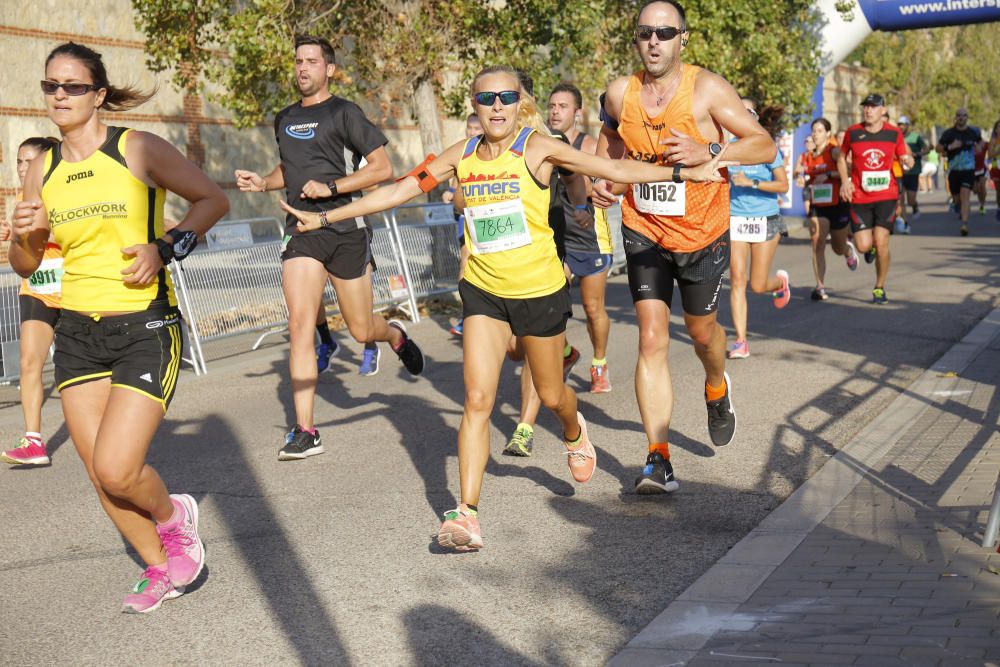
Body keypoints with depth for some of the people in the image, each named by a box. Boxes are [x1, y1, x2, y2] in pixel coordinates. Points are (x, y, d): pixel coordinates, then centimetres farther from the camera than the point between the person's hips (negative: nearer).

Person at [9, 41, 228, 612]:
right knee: (101, 476, 6)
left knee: (116, 469, -14)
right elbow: (25, 265, 14)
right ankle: (162, 569, 28)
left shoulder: (138, 149, -7)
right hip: (78, 334, 5)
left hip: (146, 329, -5)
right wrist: (25, 233, -9)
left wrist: (165, 248, -14)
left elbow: (214, 199, 0)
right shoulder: (44, 170, 7)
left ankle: (173, 514, 19)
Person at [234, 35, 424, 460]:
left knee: (361, 330, 5)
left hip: (346, 229, -4)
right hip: (301, 231, 4)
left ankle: (396, 336, 45)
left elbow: (382, 168, -9)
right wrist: (262, 183, 11)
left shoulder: (343, 113, -4)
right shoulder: (284, 120, 14)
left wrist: (331, 187, -17)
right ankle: (305, 432, -13)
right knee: (299, 325, -12)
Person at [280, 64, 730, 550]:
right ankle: (467, 514, -9)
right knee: (477, 399, -9)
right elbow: (400, 190, 5)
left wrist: (686, 173, -23)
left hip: (540, 289, -2)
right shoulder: (460, 156, 0)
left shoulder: (537, 148, -11)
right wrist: (325, 218, 5)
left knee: (550, 394, 14)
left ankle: (574, 434, 51)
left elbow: (615, 169, -16)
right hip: (483, 291, 2)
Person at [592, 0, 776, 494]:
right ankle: (658, 458, -7)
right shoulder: (620, 94, -5)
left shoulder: (706, 89, -16)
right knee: (651, 340, -8)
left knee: (701, 330, 17)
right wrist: (602, 180, 0)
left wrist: (706, 153, -31)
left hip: (702, 235, -2)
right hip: (644, 234, 2)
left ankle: (717, 389, 53)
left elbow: (765, 145, -16)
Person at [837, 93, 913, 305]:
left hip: (886, 195, -1)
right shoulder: (853, 132, -1)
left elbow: (904, 159, 10)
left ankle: (879, 288, 9)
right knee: (863, 246, -6)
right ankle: (871, 247, 35)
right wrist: (845, 181, -1)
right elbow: (842, 157, 13)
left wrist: (908, 161, -15)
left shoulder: (894, 133, 0)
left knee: (881, 241, -10)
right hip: (859, 197, 1)